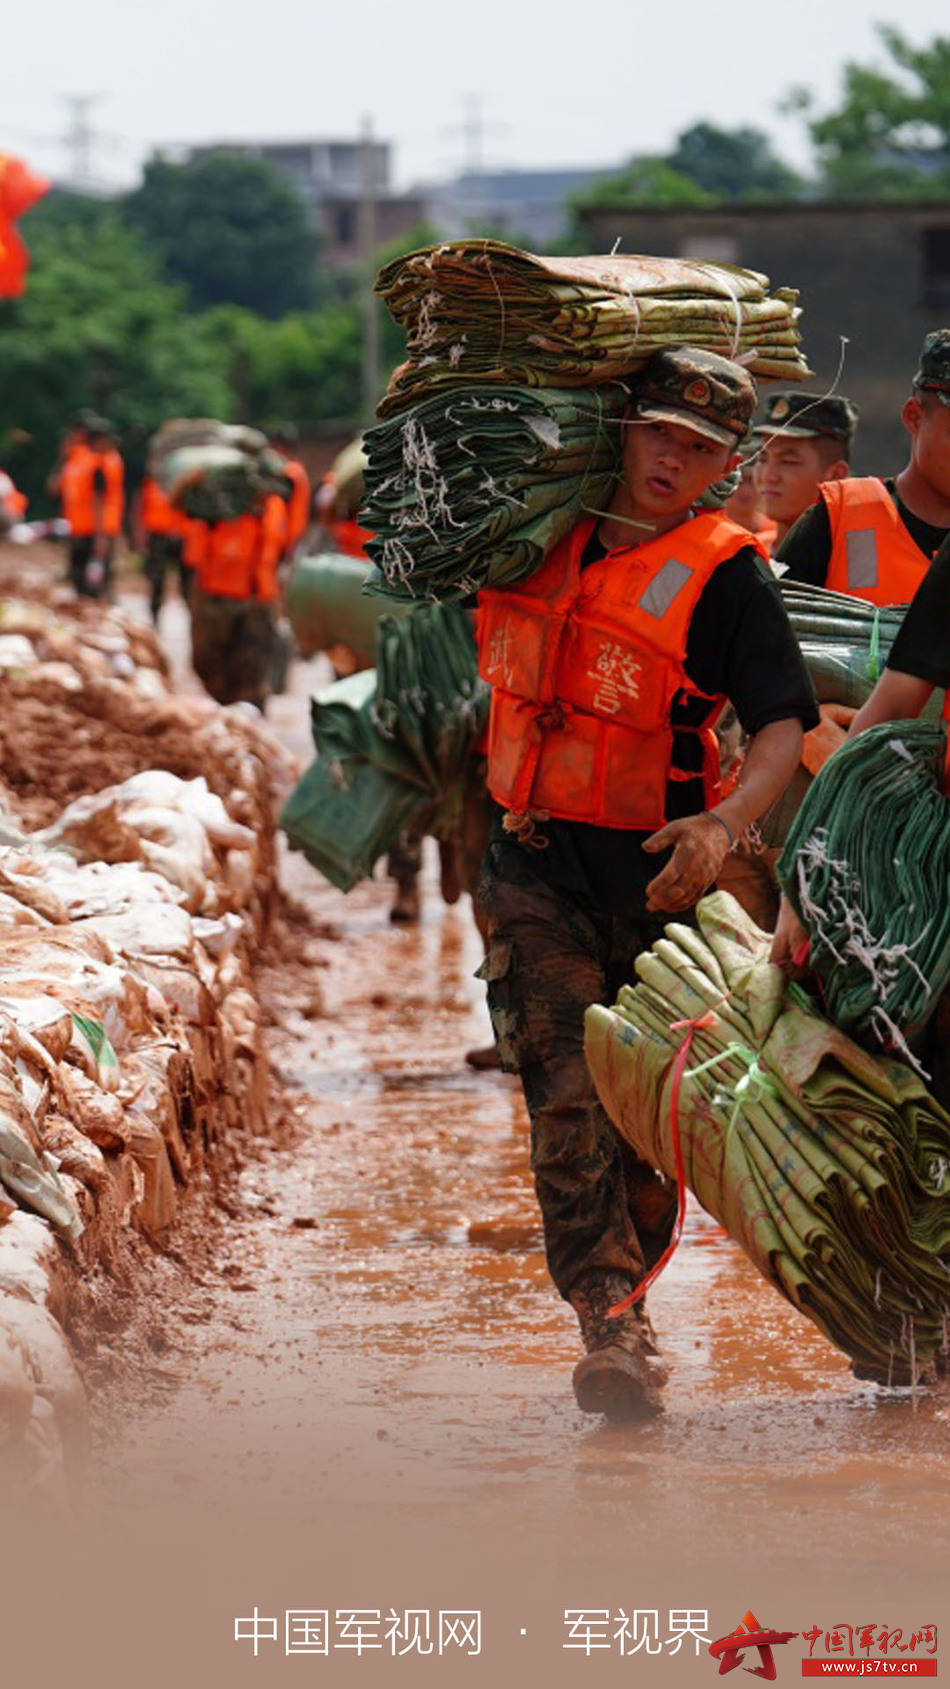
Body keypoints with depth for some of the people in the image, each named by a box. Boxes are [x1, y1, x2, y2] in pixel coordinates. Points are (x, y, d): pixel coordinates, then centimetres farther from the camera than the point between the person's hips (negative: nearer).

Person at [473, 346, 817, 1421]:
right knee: (568, 1100, -12)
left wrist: (724, 824, -31)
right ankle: (612, 1331, -16)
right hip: (534, 868, 2)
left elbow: (784, 724, -16)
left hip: (657, 879, -2)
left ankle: (623, 1299, 26)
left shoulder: (727, 574, -6)